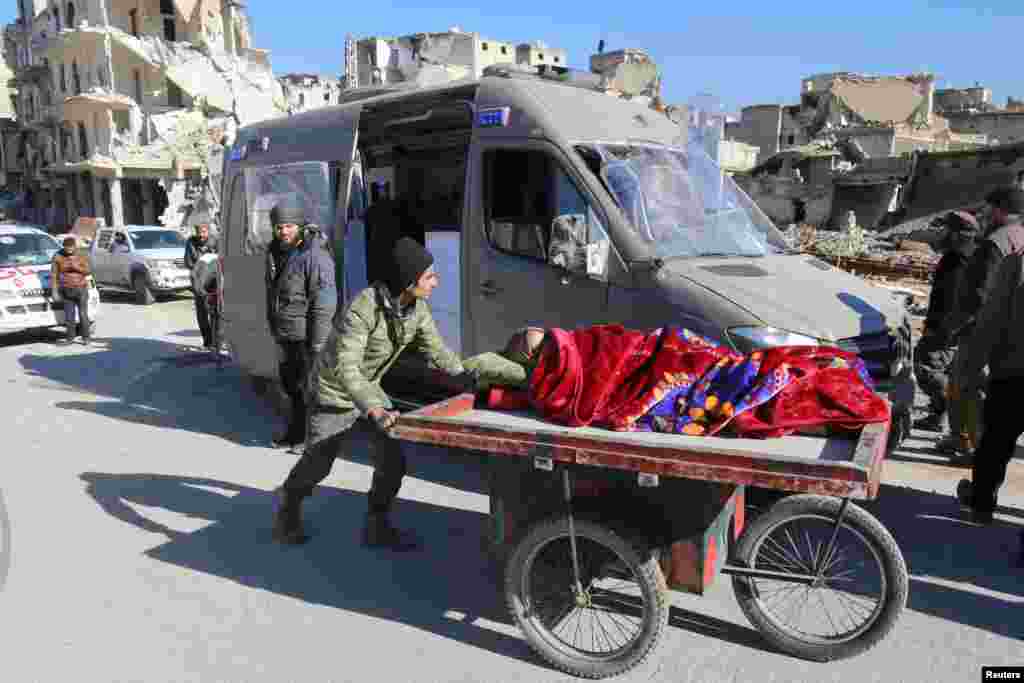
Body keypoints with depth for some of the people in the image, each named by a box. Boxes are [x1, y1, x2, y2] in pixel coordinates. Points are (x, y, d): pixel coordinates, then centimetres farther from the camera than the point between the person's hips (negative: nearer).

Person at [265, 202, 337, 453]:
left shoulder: (314, 256, -17)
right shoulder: (275, 253, 11)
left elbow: (324, 303, -20)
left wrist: (317, 343, -21)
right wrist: (273, 324, 21)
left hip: (306, 335, -9)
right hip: (283, 335, 9)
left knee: (308, 386, -2)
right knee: (291, 385, 18)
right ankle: (296, 433, 33)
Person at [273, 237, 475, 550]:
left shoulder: (418, 308, -12)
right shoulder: (364, 307, -34)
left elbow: (435, 348, 0)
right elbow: (345, 367, -40)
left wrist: (466, 377, -12)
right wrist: (373, 409, -50)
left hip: (370, 389, 6)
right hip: (336, 394, -6)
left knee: (392, 459, -1)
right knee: (317, 463, 9)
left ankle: (377, 527, 17)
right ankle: (288, 512, 37)